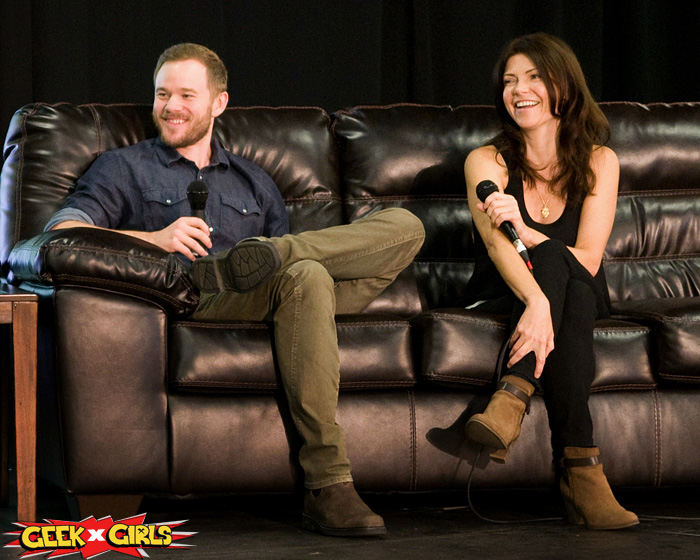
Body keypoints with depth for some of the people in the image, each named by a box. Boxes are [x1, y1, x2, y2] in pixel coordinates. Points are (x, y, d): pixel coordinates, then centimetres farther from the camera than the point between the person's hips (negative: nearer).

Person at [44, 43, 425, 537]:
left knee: (404, 225, -12)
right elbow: (63, 232, 2)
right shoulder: (124, 169, 21)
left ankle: (256, 257, -33)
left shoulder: (255, 184, 32)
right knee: (305, 275, -37)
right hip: (193, 302, -4)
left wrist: (273, 253, 0)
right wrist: (154, 239, -13)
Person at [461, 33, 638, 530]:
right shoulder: (487, 162, -1)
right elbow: (497, 246, -20)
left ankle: (513, 398, -51)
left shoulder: (598, 162, 1)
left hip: (583, 299, 1)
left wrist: (522, 228, -27)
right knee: (552, 262, -35)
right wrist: (536, 302, -40)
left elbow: (587, 260, -11)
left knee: (551, 262, -34)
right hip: (501, 298, -1)